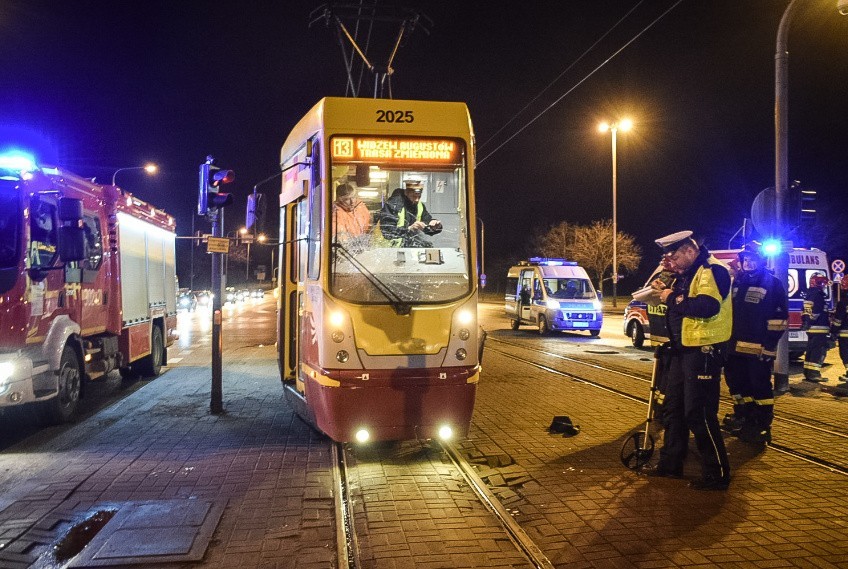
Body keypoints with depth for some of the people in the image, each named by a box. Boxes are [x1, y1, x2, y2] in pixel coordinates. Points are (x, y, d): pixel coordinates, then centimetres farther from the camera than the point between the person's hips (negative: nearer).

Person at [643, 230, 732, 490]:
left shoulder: (713, 271, -15)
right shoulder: (685, 274, 16)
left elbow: (707, 306, -30)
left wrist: (672, 299, -20)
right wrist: (665, 292, 4)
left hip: (704, 350, -10)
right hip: (682, 349, 10)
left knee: (698, 413, -7)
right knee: (673, 407, 16)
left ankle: (717, 474, 4)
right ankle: (670, 463, 28)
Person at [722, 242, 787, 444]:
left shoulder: (772, 283, -4)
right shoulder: (737, 282, 15)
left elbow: (779, 318, -10)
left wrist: (769, 344, -17)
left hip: (758, 348, -7)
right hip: (735, 346, 7)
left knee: (759, 385, -2)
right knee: (737, 382, 15)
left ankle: (763, 427, 6)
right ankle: (744, 417, 31)